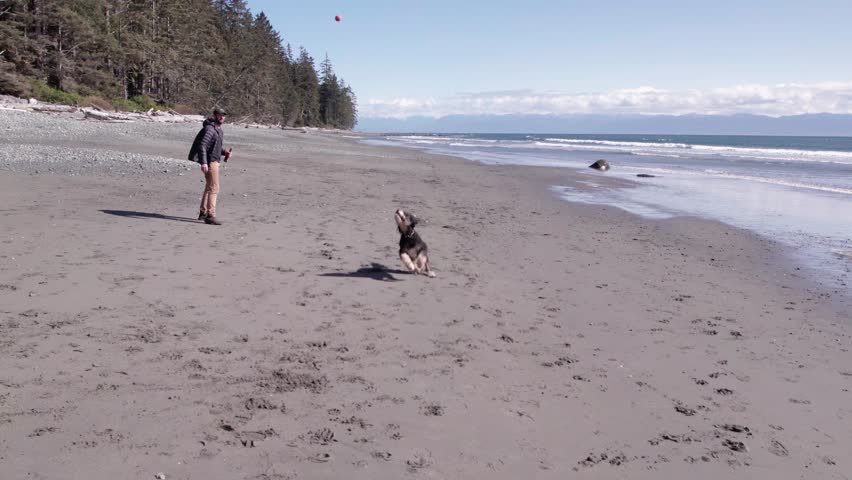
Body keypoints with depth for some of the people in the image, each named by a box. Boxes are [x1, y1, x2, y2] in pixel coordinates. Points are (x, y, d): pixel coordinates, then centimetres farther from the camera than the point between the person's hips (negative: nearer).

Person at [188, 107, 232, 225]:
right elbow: (202, 146, -23)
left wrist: (224, 152, 5)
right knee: (214, 188, -13)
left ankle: (203, 213, 28)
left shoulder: (218, 129, 15)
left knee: (209, 187, 18)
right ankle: (210, 216, -14)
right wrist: (203, 162, -32)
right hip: (209, 161, -10)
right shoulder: (209, 129, -15)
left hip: (215, 160, 10)